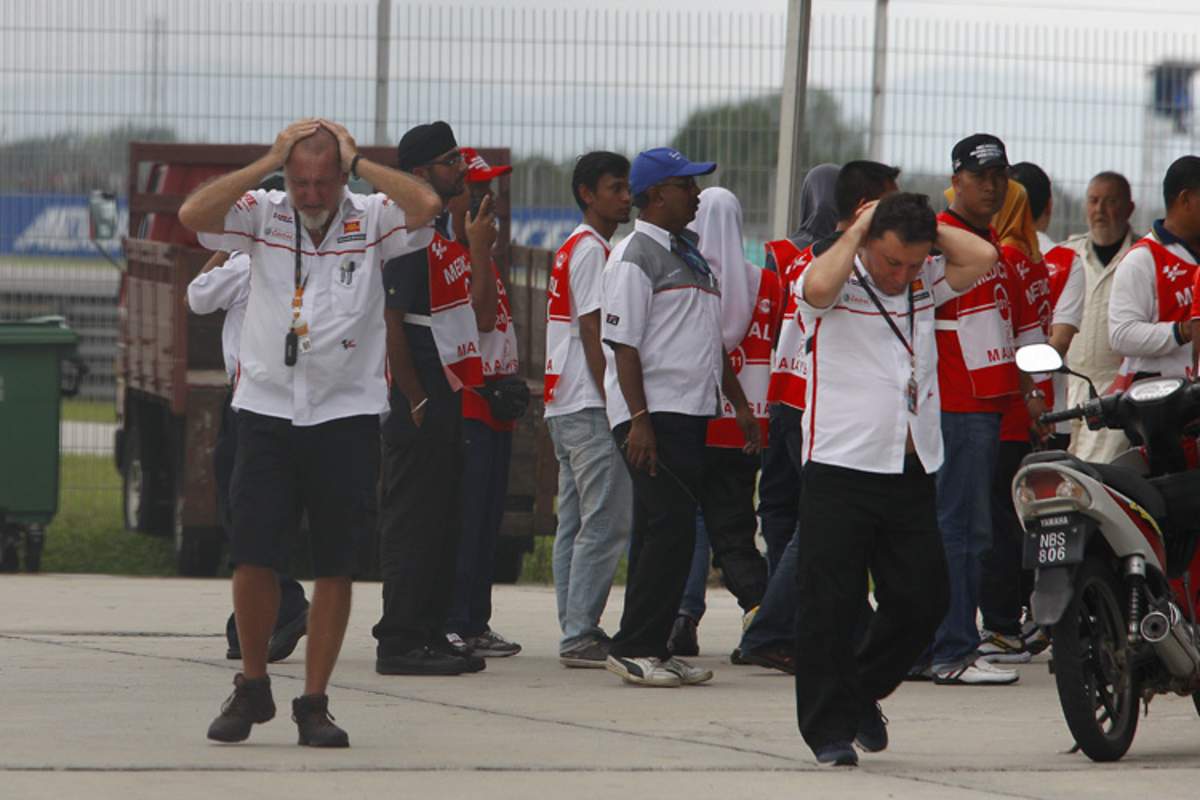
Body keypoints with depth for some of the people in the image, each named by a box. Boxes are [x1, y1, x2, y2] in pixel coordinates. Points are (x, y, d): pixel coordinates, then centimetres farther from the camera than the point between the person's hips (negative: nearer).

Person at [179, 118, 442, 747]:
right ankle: (252, 688, 16)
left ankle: (314, 703, 11)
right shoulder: (263, 216, 3)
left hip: (346, 416, 0)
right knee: (251, 556, -4)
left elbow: (426, 205, -20)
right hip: (267, 409, 0)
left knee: (335, 566, 3)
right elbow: (193, 214, -14)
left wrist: (357, 162, -11)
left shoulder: (371, 222, 0)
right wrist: (268, 163, -12)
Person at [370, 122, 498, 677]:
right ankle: (399, 642, -6)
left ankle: (431, 634, 18)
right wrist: (417, 402, -18)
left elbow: (482, 316, 15)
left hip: (448, 396, 10)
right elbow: (390, 327, -17)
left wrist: (480, 247, 9)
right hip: (417, 404, -10)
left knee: (444, 522, 12)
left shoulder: (448, 236, 17)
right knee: (412, 521, -8)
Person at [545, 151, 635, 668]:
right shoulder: (592, 250, -10)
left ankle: (576, 633, 11)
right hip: (591, 407, -10)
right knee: (606, 523, -11)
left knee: (576, 523, 10)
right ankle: (580, 636, -14)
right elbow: (593, 331, -15)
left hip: (565, 407, 10)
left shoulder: (574, 249, 20)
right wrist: (613, 404, -17)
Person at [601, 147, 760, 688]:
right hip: (654, 415, -9)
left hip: (692, 412, 9)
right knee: (669, 528, -14)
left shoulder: (688, 254, 20)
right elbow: (623, 343, -15)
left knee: (668, 532, 9)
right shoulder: (635, 257, -9)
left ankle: (652, 648, 11)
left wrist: (738, 401, 23)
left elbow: (710, 339, 27)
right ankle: (634, 649, -10)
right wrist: (639, 420, -21)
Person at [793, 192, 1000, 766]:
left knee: (923, 598, 6)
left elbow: (982, 257, 1)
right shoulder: (838, 285, -3)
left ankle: (864, 691, 29)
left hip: (913, 472, 5)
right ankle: (829, 728, 2)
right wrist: (856, 231, -12)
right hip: (841, 470, -5)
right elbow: (817, 286, -26)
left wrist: (925, 226, 3)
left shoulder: (925, 284, 13)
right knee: (831, 604, -4)